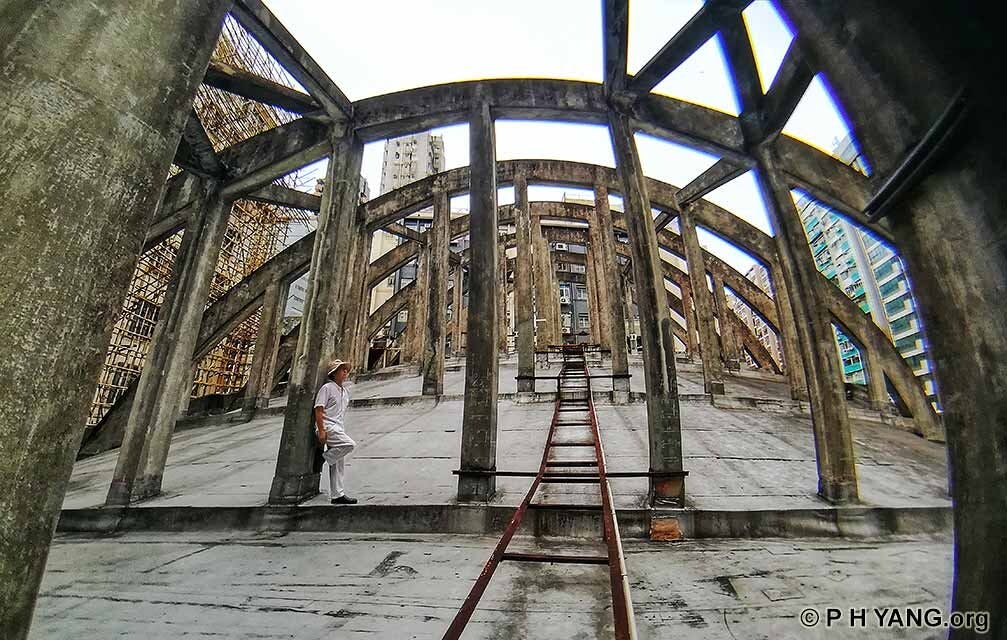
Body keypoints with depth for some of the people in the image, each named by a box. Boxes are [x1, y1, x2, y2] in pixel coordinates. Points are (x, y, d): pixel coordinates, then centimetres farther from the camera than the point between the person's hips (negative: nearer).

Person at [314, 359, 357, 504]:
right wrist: (321, 431, -20)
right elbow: (318, 410, -12)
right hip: (327, 427, -8)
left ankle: (337, 495, 13)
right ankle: (323, 458, -9)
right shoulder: (327, 388, -6)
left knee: (339, 466, 7)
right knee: (350, 444, -28)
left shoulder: (346, 391, 18)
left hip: (338, 429, 8)